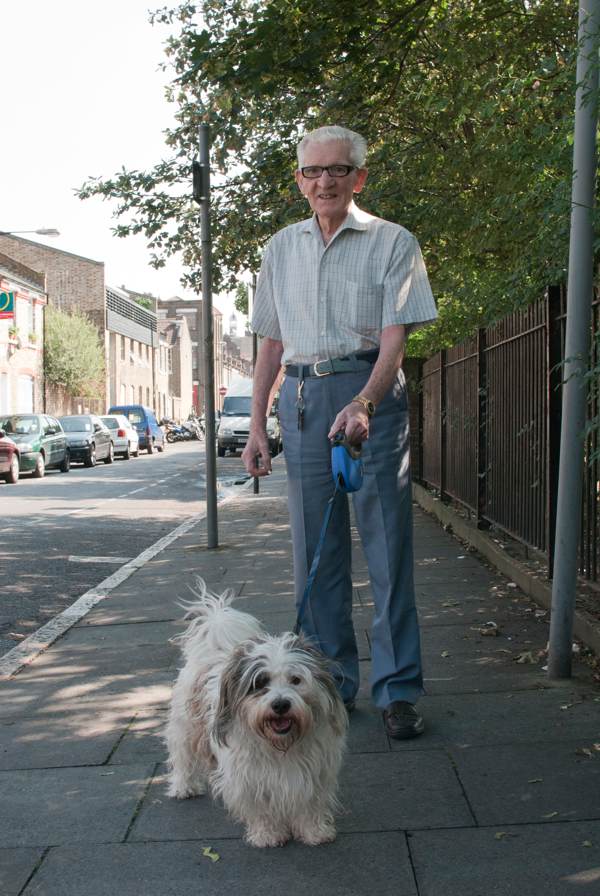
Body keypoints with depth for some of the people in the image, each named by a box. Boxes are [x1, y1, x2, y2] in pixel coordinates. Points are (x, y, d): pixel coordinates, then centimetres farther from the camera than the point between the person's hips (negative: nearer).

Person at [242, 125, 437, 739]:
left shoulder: (392, 242, 2)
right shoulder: (281, 249, 15)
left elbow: (394, 337, -8)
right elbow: (270, 344, 16)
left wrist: (363, 404, -24)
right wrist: (256, 426, 9)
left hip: (371, 393, -4)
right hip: (300, 399, 4)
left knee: (386, 544, -4)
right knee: (315, 549, 6)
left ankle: (397, 691, 4)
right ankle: (331, 682, 18)